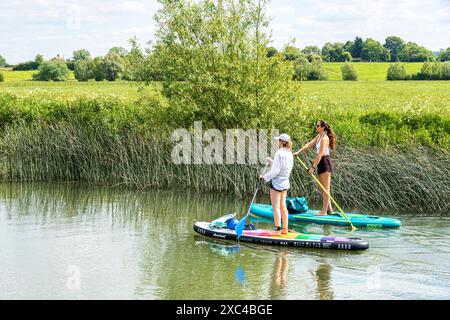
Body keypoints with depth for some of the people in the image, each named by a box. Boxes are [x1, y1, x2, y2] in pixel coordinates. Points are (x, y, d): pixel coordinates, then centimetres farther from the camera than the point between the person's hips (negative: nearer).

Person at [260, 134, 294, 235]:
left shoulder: (279, 153, -19)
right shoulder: (289, 154, 6)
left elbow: (275, 171, -20)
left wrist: (265, 177, -9)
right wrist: (272, 161, 23)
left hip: (276, 183, -8)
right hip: (285, 183, 8)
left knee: (276, 207, -3)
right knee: (283, 205, 14)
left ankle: (277, 230, -3)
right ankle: (285, 229, 17)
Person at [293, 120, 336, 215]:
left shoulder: (324, 138, -17)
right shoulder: (318, 136, 13)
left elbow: (320, 154, -21)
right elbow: (309, 145, 12)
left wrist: (313, 167, -23)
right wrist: (298, 152, 1)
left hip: (325, 163, -10)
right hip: (321, 163, 10)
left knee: (325, 188, -4)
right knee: (322, 188, 14)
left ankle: (324, 211, -1)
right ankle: (329, 209, 21)